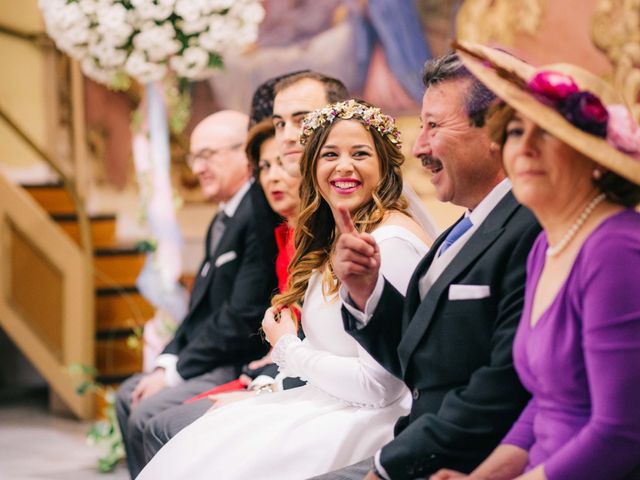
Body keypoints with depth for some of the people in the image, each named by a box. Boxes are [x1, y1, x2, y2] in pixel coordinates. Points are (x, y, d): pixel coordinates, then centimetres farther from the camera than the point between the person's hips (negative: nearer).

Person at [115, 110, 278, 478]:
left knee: (147, 415, -19)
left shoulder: (260, 215, -20)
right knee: (129, 396, 16)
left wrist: (175, 371, -15)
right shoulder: (224, 219, 14)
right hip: (215, 361, 11)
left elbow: (243, 318, -23)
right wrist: (168, 362, 0)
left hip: (245, 368, -11)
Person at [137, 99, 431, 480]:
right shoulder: (333, 240, 14)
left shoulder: (393, 241, -17)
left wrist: (288, 348, -6)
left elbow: (376, 385, -20)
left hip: (371, 420, -9)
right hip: (329, 407, 9)